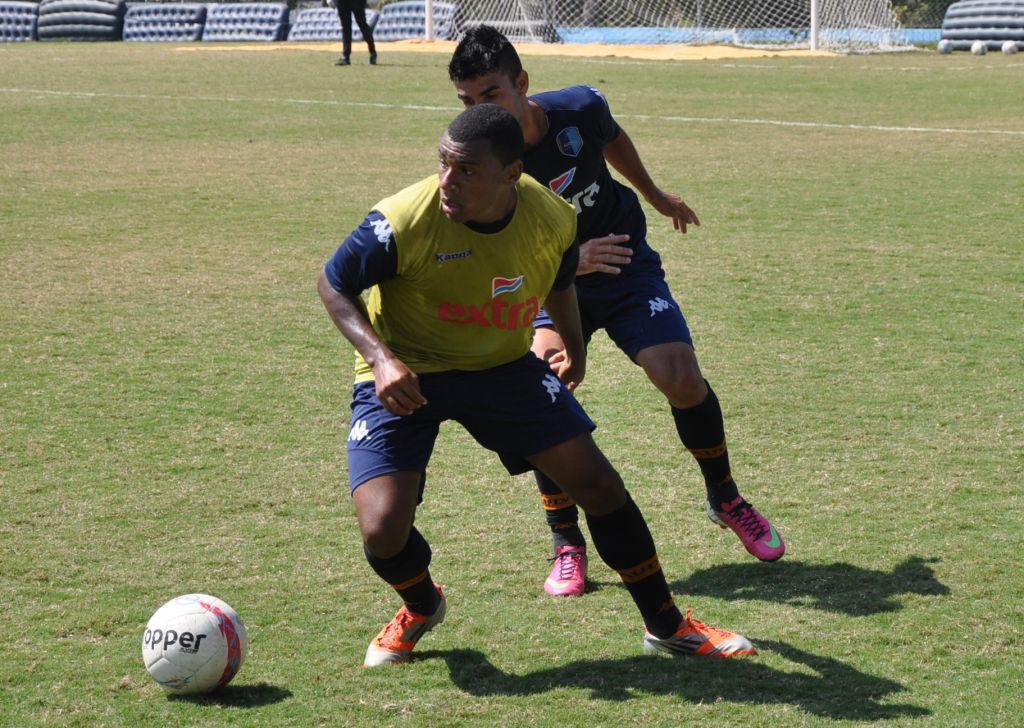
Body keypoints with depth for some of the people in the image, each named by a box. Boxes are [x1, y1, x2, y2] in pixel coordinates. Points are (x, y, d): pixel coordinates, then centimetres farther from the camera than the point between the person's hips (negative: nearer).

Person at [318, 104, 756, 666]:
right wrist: (380, 357, -27)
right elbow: (333, 285, -13)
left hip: (504, 366, 3)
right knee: (383, 532, -18)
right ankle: (420, 608, 20)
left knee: (599, 486, -1)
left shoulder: (552, 219, -16)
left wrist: (575, 348, 22)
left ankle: (666, 625, 20)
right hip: (404, 377, -3)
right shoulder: (403, 222, -29)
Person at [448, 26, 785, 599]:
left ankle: (726, 499, 14)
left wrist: (656, 196, 24)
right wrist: (571, 261, -42)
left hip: (626, 263, 1)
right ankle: (567, 544, -9)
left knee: (681, 378, -16)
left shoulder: (581, 108, -18)